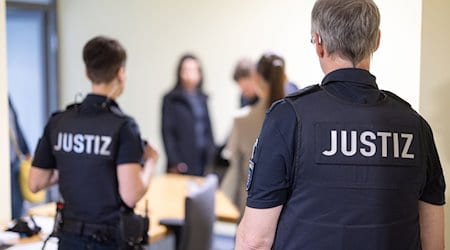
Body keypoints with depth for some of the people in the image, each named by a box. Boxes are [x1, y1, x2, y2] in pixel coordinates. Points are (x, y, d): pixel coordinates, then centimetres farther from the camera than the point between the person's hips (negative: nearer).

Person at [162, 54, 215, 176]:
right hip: (183, 162, -4)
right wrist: (174, 163, -10)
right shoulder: (170, 100, 0)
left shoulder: (202, 98, 14)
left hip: (204, 161, 5)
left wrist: (212, 155, 9)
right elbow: (167, 133, -4)